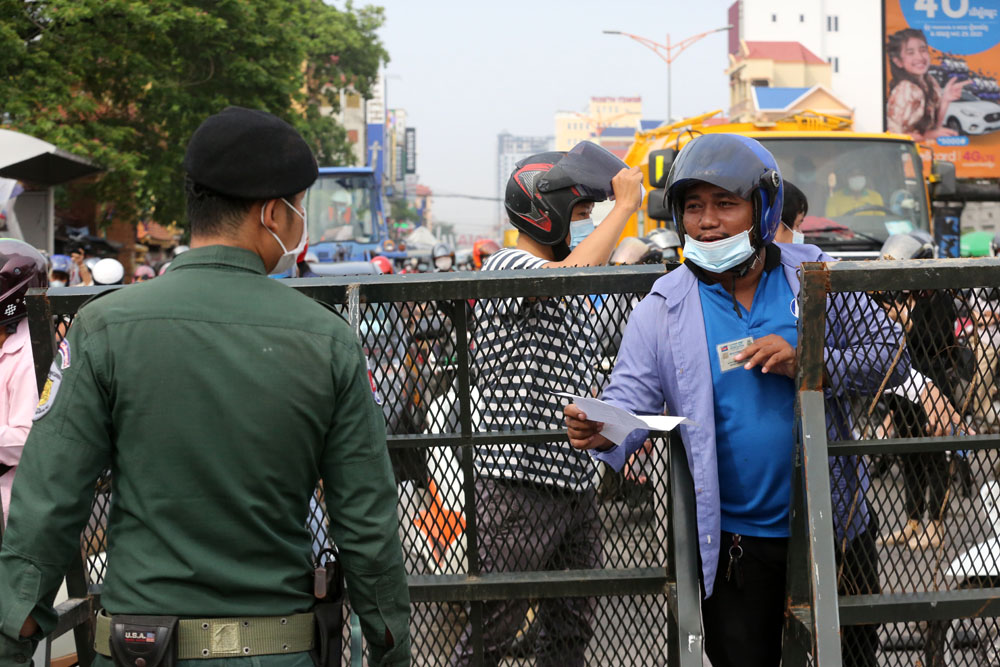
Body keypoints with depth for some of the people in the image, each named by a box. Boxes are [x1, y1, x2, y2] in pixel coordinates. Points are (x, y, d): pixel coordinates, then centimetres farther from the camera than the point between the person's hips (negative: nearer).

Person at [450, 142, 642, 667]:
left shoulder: (570, 289, 19)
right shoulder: (505, 268, -10)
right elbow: (574, 271, -30)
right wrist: (625, 204, -19)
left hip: (575, 481, 9)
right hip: (519, 485, -9)